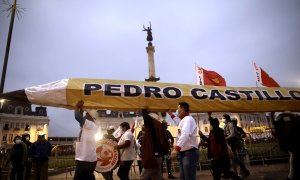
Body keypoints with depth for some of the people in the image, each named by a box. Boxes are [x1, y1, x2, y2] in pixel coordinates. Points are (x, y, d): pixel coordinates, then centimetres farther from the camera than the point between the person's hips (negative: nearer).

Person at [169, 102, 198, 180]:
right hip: (183, 153, 10)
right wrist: (172, 115, 46)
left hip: (189, 152, -10)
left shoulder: (188, 119, -15)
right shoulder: (184, 119, 16)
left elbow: (185, 134, -32)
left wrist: (176, 148, -40)